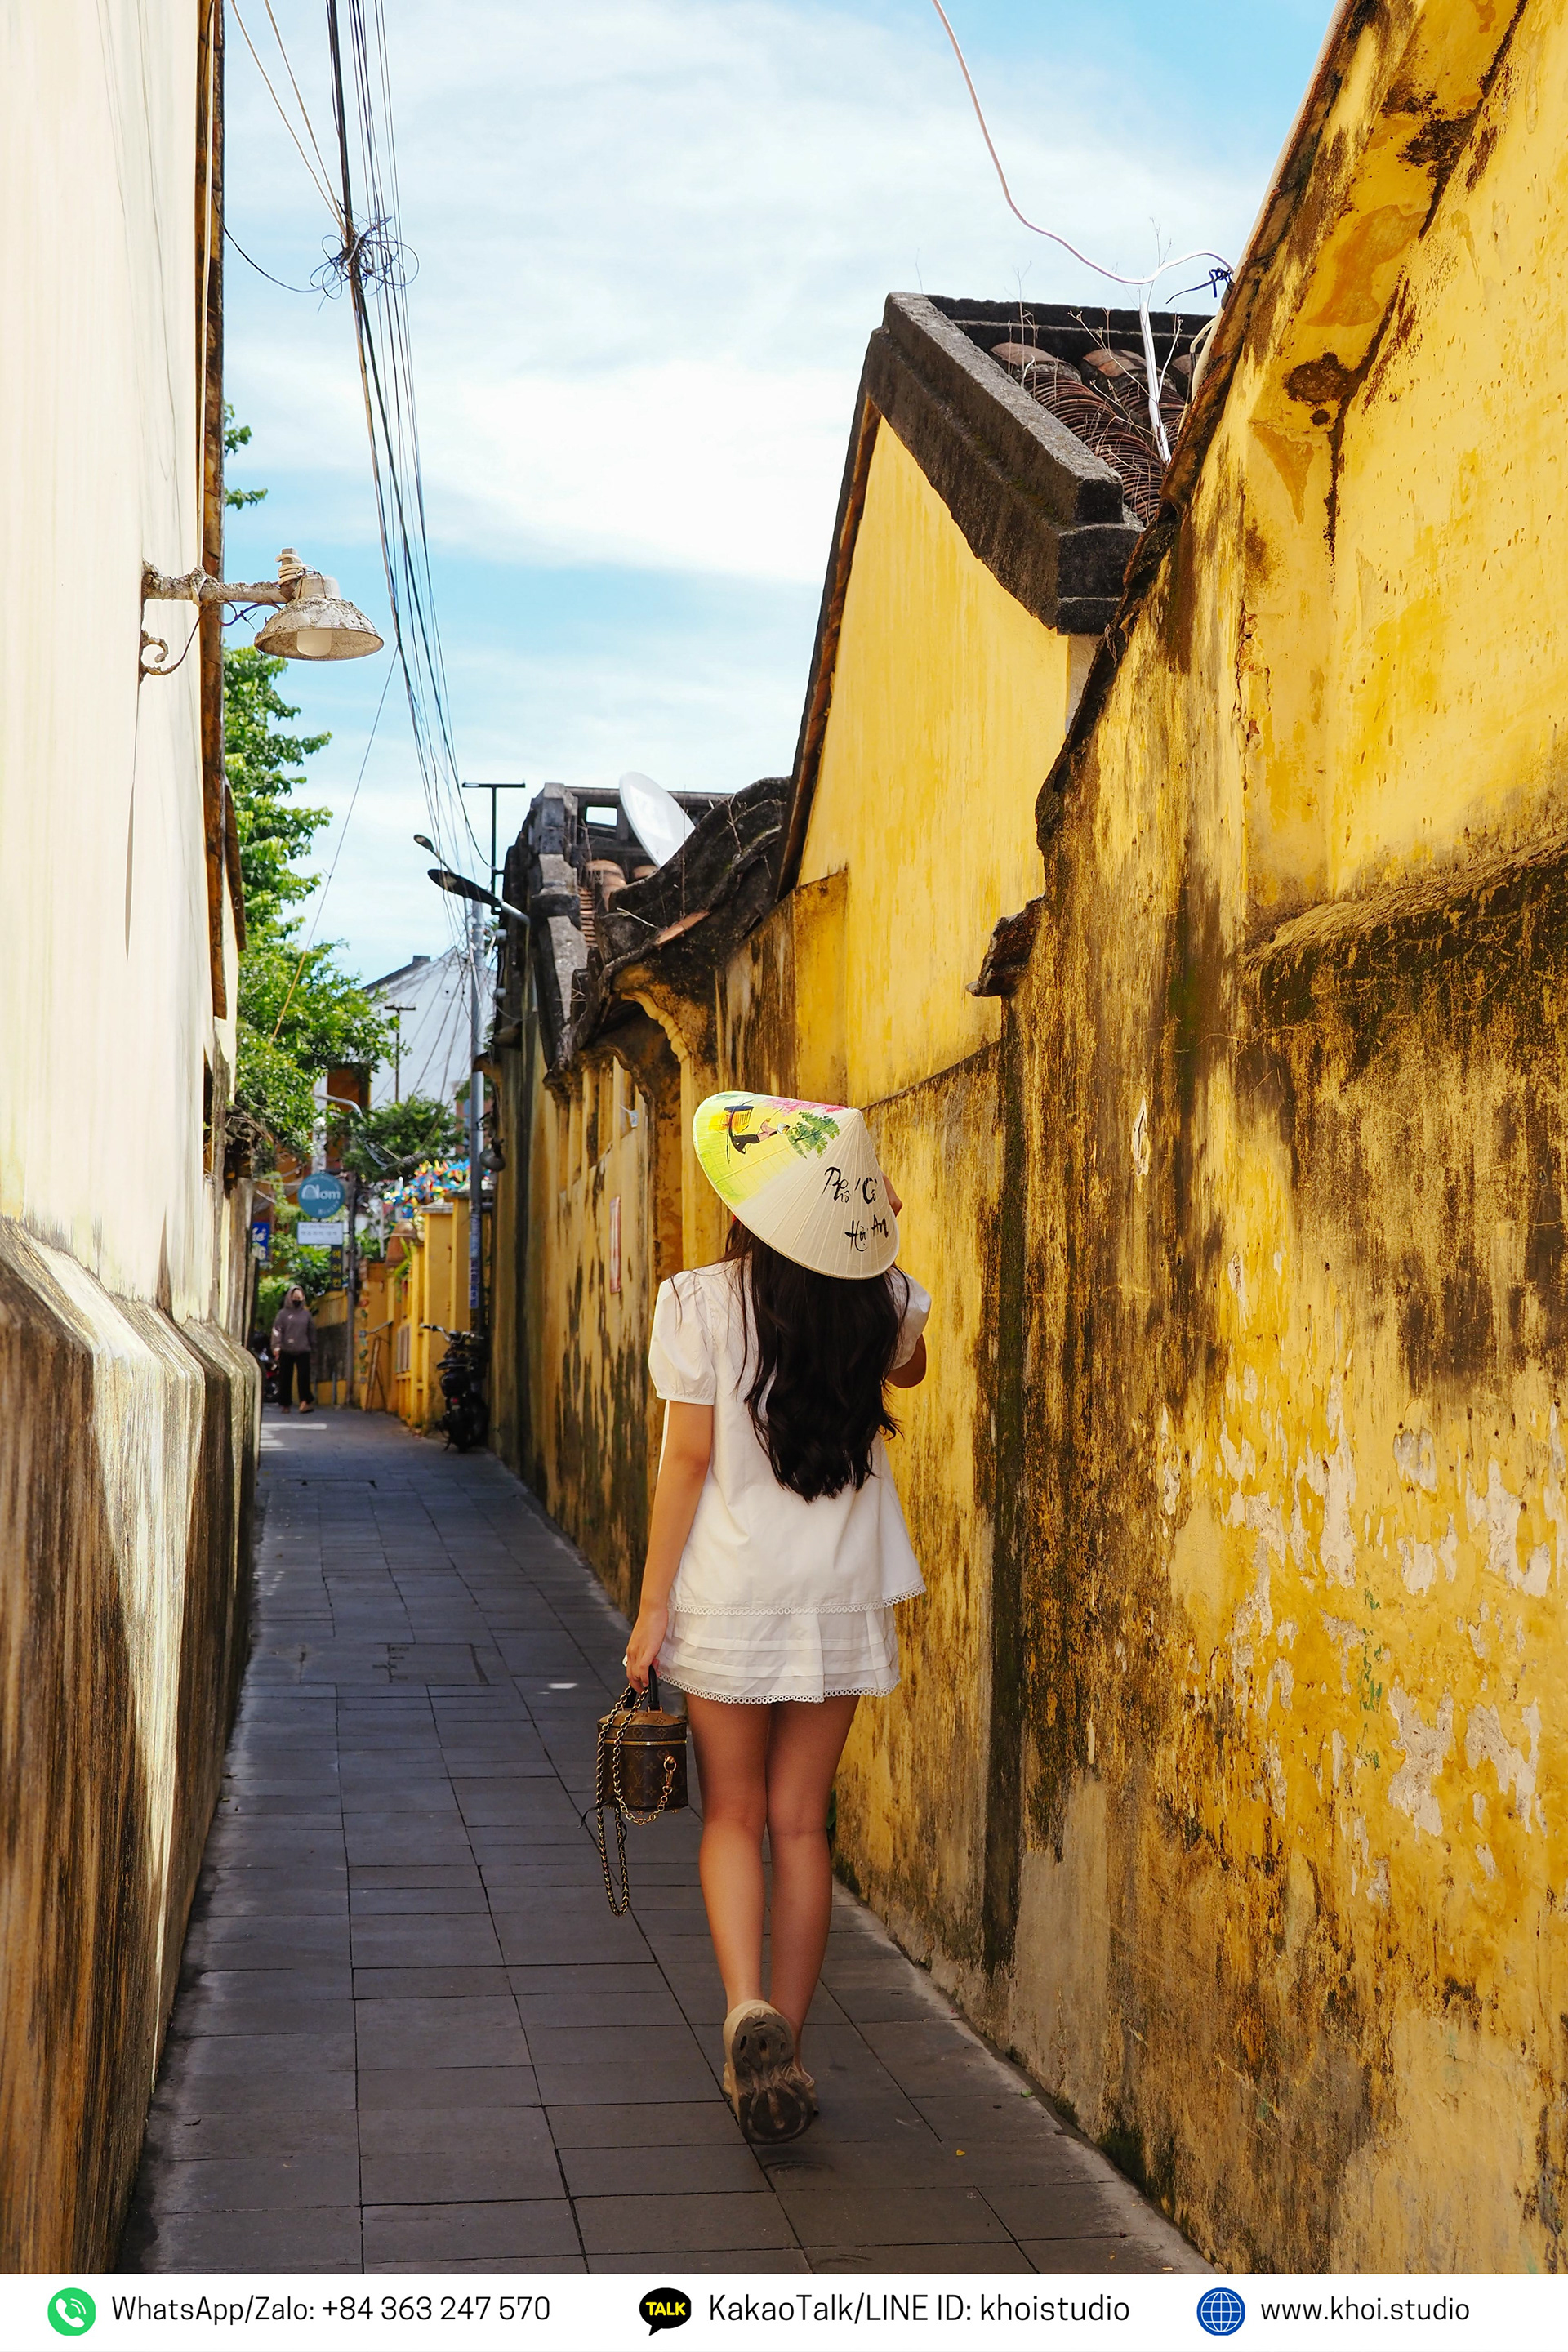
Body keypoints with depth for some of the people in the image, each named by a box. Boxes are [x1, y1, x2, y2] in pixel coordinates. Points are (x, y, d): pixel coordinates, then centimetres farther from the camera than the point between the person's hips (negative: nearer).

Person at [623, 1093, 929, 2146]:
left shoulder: (703, 1302, -10)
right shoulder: (885, 1303, -2)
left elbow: (687, 1460, -9)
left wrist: (653, 1605, -2)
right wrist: (872, 1252, 10)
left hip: (730, 1596, -2)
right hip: (843, 1596, 2)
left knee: (733, 1815, 11)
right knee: (801, 1823, 11)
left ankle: (748, 2011, -10)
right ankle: (784, 2052, 16)